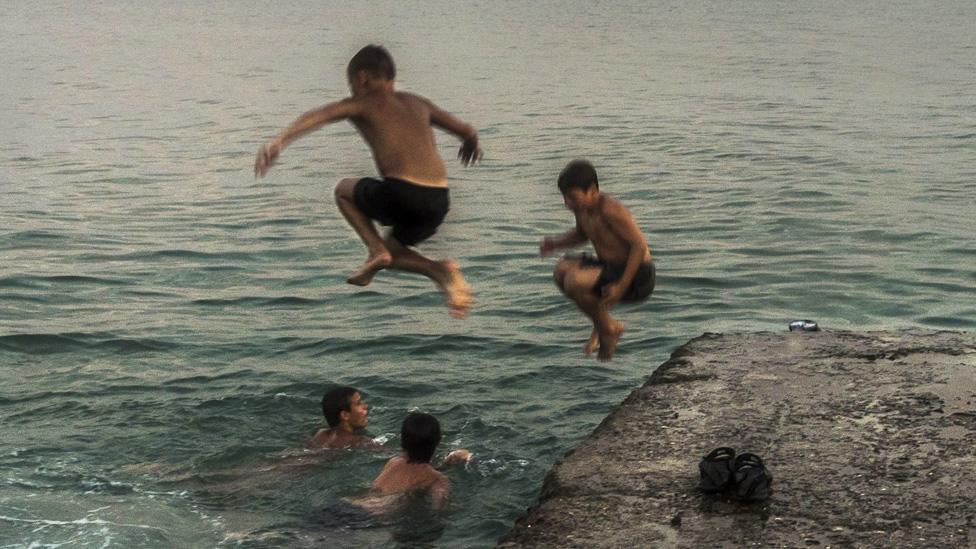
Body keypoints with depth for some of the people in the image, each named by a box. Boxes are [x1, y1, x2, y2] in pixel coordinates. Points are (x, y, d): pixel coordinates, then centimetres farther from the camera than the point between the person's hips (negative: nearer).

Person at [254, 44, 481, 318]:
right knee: (391, 248, 30)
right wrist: (471, 144, 51)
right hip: (438, 203, 5)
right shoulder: (417, 103, 23)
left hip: (401, 194, -5)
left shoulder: (363, 104, 11)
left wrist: (279, 141, -19)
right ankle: (442, 272, 0)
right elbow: (467, 131, 28)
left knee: (344, 189, 26)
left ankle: (376, 250, 4)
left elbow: (318, 115, -8)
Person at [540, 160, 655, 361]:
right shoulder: (581, 208, 1)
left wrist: (622, 286, -27)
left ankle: (607, 330, 0)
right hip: (613, 268, 10)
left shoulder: (610, 210, -26)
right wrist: (555, 243, 4)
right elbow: (581, 234, 23)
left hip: (637, 276, -10)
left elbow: (639, 246, -26)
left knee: (574, 282, -24)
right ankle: (606, 324, 15)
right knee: (562, 270, 11)